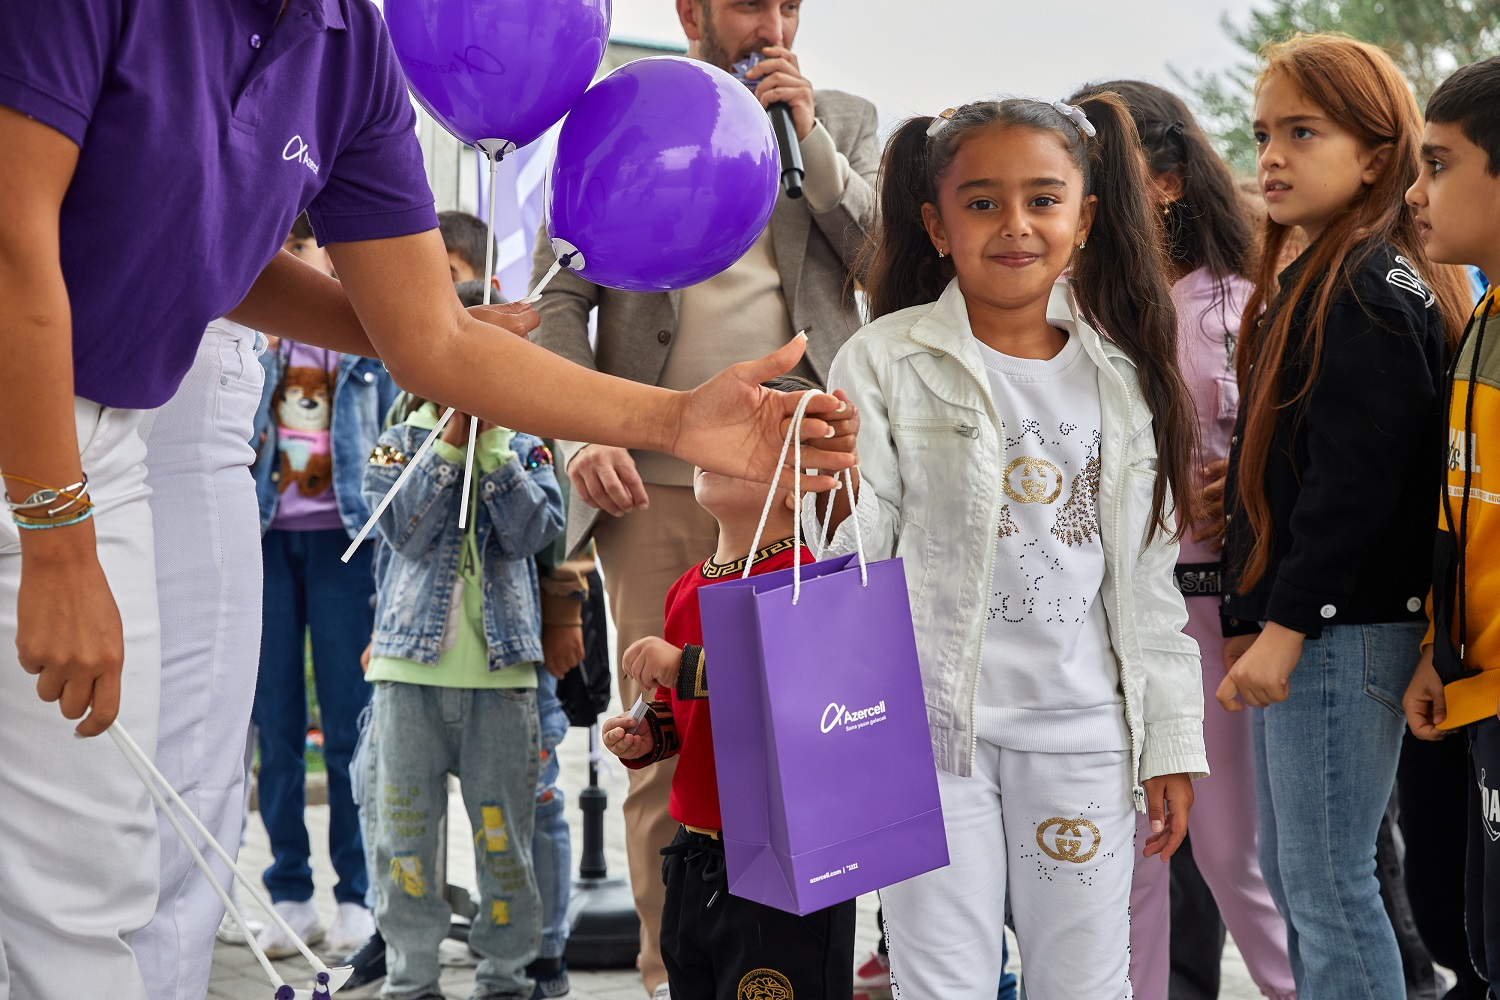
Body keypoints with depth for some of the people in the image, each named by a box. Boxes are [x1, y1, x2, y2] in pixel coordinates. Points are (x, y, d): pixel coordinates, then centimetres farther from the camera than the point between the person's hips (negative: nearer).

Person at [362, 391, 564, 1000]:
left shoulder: (524, 448, 10)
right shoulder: (398, 446, 8)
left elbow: (534, 531, -8)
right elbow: (407, 531, -10)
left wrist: (491, 443, -11)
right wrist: (451, 442, -13)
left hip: (501, 672, 0)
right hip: (411, 664, 0)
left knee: (502, 833, 2)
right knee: (404, 831, 1)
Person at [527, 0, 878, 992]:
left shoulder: (846, 124, 15)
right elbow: (558, 297, 5)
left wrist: (807, 138, -2)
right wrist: (581, 433, -10)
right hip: (656, 483, 0)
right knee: (665, 749, 2)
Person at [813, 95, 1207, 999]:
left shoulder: (1123, 376, 9)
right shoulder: (887, 361, -2)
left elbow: (1147, 577, 12)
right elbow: (853, 546, -7)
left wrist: (1171, 739, 10)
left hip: (1082, 728, 3)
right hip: (930, 721, -3)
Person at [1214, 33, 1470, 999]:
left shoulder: (1372, 285, -13)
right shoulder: (1309, 278, 18)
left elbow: (1355, 478, -20)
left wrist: (1286, 624, -21)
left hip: (1343, 628, -10)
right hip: (1292, 625, 10)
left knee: (1328, 889, -5)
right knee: (1291, 878, 15)